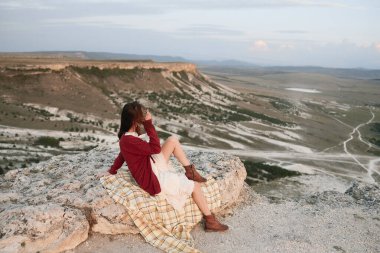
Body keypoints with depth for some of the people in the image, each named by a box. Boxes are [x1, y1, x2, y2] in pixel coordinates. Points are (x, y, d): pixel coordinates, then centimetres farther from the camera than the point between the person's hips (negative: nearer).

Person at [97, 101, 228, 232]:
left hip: (153, 168, 10)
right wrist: (149, 124, -28)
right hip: (154, 181, -10)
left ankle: (190, 171, 12)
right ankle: (210, 221, 9)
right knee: (195, 185, -4)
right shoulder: (129, 141, -30)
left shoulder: (127, 136, 2)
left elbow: (122, 155, 14)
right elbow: (156, 149, -28)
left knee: (173, 139, 3)